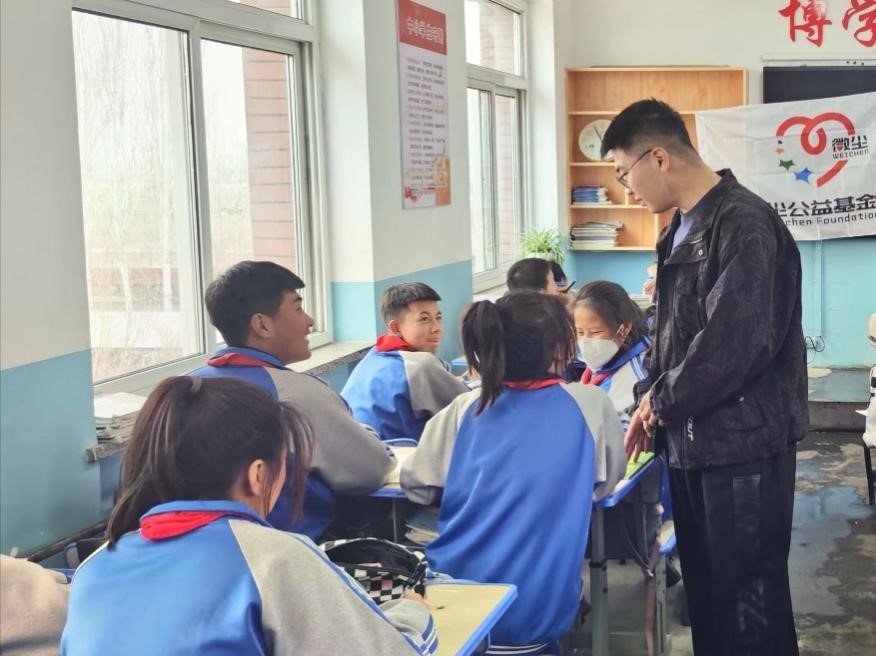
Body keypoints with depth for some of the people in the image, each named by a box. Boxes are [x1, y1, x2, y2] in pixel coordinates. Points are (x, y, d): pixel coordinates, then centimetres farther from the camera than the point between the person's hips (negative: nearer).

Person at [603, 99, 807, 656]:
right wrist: (650, 401, 4)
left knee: (747, 594, 2)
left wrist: (662, 401, -12)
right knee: (704, 584, 17)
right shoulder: (682, 229, 12)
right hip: (693, 440, 9)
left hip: (744, 443, -9)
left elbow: (735, 341, -24)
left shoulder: (744, 224, -17)